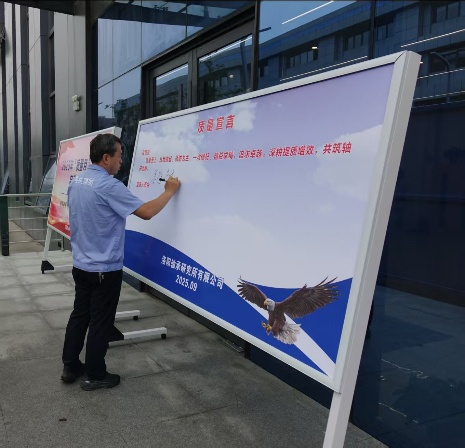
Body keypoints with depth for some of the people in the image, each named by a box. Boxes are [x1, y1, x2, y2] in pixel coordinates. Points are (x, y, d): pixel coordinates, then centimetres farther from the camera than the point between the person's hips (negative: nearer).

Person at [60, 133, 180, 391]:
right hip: (104, 269, -8)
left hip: (81, 265, 8)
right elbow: (146, 212, -22)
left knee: (79, 315, 18)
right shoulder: (108, 186, -22)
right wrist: (169, 192, -8)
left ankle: (70, 367, 30)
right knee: (100, 323, 5)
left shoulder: (76, 182, 5)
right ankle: (95, 376, 18)